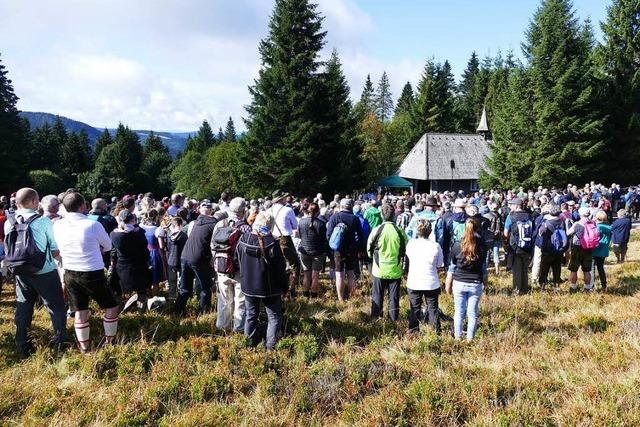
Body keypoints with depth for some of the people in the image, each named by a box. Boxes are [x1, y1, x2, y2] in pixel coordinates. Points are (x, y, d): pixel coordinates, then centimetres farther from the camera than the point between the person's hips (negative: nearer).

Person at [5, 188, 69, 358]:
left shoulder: (9, 224, -2)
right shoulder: (43, 221, -15)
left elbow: (9, 250, 9)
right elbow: (56, 251, -11)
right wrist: (55, 254, 9)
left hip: (21, 273, 5)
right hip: (45, 272, -4)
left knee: (23, 309, 16)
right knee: (56, 306, 10)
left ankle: (23, 347, 23)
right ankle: (60, 342, 16)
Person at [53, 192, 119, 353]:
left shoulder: (57, 226, -3)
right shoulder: (93, 225, -17)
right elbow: (108, 246, 0)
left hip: (70, 273, 5)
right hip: (93, 274, -5)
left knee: (80, 311, 15)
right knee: (111, 307, 12)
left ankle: (84, 347, 24)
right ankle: (110, 344, 18)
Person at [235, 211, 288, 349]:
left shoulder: (243, 239, -8)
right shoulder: (272, 243, -21)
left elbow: (239, 261, 7)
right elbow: (280, 268, -14)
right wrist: (285, 286, -2)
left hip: (248, 286, 5)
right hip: (269, 287, -4)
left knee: (251, 315, 19)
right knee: (274, 317, 9)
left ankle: (251, 343, 29)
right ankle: (271, 346, 8)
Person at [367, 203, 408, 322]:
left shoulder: (376, 230, -12)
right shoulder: (400, 231, -9)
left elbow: (369, 249, 0)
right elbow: (406, 249, 2)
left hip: (379, 270, 0)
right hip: (395, 270, 1)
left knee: (377, 297, 13)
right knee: (394, 297, 12)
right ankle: (393, 319, 18)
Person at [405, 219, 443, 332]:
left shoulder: (411, 243, -9)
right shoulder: (436, 246, -12)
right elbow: (439, 265, -2)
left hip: (413, 283, 1)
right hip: (431, 284, -1)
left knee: (415, 309, 15)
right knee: (433, 309, 13)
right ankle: (436, 332, 20)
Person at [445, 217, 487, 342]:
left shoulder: (457, 246, -7)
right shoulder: (482, 247, -5)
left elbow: (452, 267, -1)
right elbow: (484, 268, 3)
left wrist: (448, 285, 9)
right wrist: (485, 284, 16)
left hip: (459, 283, 0)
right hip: (476, 284, 0)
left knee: (459, 313, 11)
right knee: (472, 314, 9)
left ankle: (457, 338, 19)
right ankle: (470, 339, 17)